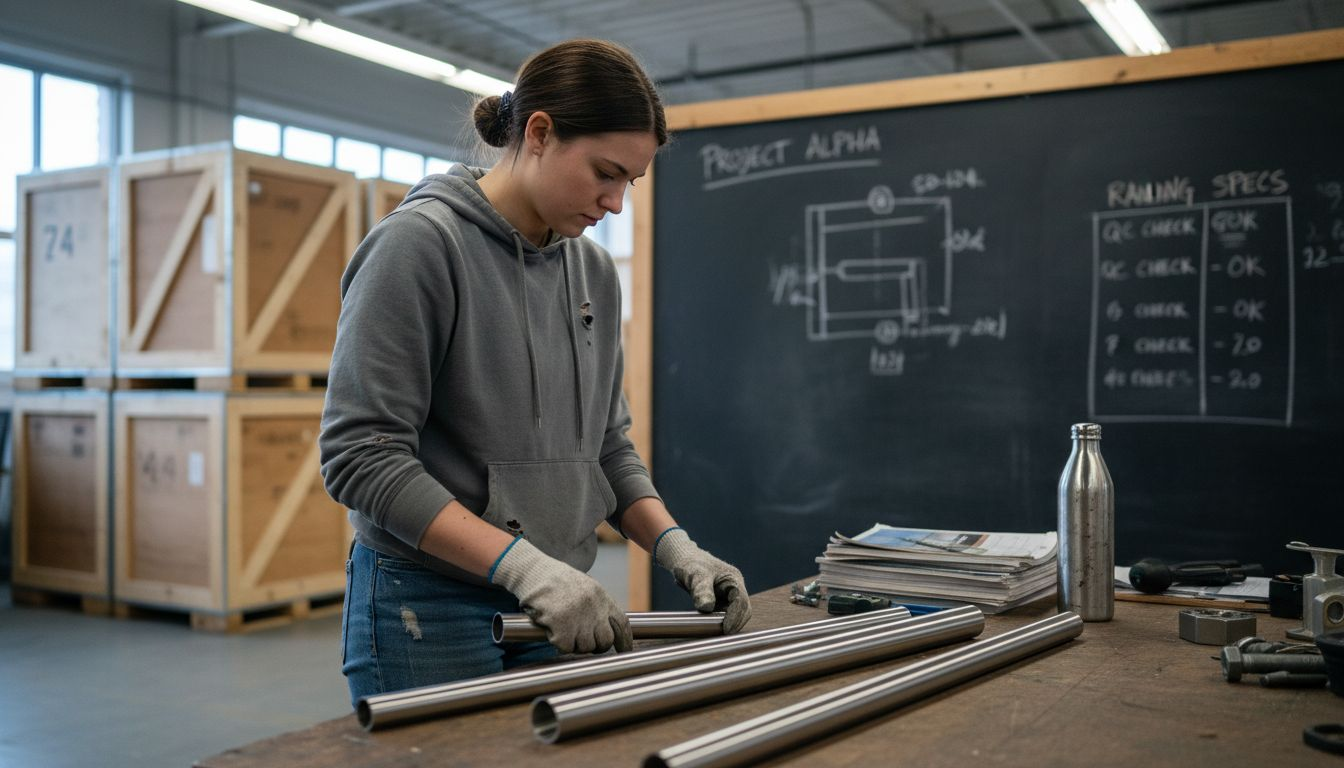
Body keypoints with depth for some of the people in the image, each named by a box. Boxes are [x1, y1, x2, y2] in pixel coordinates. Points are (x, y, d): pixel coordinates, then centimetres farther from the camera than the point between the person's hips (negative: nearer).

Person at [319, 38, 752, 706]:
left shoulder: (594, 271, 7)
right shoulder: (420, 241, -13)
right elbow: (361, 454, -18)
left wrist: (675, 547, -3)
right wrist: (523, 563, -25)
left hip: (555, 616, 6)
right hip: (429, 610, -6)